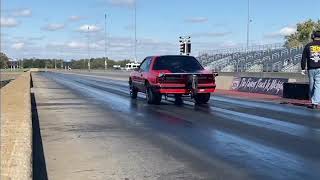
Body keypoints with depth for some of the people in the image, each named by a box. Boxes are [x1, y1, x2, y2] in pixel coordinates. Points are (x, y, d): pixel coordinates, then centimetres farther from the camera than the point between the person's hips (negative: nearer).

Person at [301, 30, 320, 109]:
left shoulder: (308, 46, 7)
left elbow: (303, 58, 5)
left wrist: (303, 68, 8)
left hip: (311, 69, 2)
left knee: (311, 86, 12)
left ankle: (313, 102, 17)